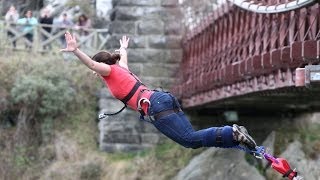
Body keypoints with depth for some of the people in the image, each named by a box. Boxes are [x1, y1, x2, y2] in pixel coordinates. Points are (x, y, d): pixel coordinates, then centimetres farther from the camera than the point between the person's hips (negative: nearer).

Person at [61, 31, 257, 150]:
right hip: (164, 98, 9)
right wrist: (123, 48, 73)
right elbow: (123, 59, 53)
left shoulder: (110, 71, 8)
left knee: (190, 139, -16)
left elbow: (92, 64, -14)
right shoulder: (121, 68, 29)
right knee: (192, 137, 4)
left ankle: (233, 134, -28)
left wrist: (75, 50, -24)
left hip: (156, 106, -9)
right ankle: (233, 134, -10)